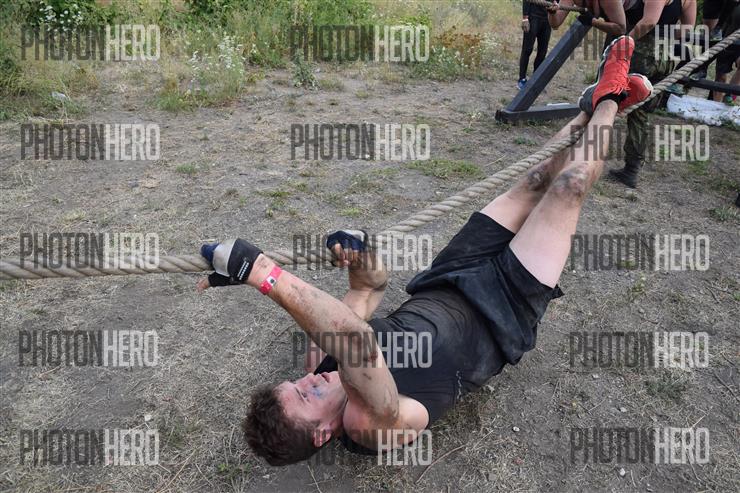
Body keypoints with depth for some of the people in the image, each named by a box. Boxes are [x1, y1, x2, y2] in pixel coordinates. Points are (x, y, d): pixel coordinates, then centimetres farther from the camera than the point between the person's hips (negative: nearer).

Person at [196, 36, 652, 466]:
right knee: (569, 185, -7)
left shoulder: (329, 365, -16)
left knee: (537, 179, 6)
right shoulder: (374, 425, -35)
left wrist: (358, 260, -24)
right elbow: (358, 342, -61)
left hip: (442, 291, 5)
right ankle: (607, 100, 22)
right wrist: (266, 275, -63)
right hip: (501, 313, -5)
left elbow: (374, 286, -1)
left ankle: (596, 105, 32)